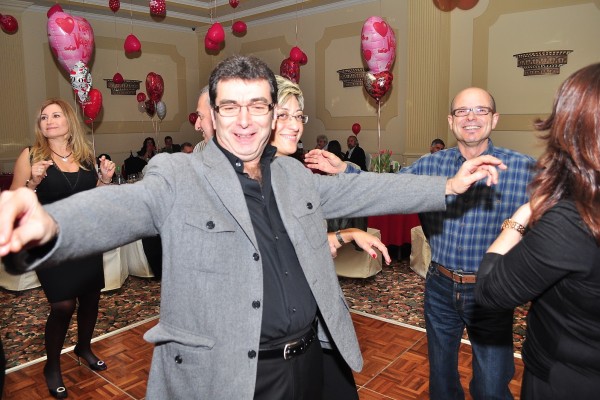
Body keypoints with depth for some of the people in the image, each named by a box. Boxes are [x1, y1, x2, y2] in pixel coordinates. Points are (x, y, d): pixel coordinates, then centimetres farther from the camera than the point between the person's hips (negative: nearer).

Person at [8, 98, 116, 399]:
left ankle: (84, 347, 40)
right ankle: (52, 366, 18)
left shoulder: (86, 155, 5)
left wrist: (104, 180, -2)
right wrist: (33, 181, -22)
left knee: (90, 297, 13)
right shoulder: (30, 155, -6)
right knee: (63, 305, -8)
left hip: (86, 238, 4)